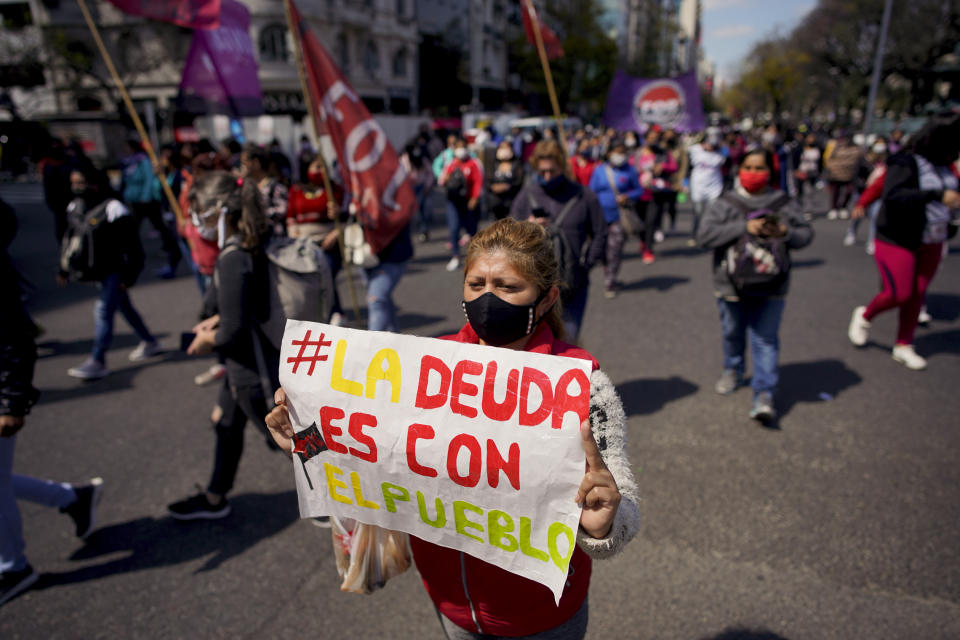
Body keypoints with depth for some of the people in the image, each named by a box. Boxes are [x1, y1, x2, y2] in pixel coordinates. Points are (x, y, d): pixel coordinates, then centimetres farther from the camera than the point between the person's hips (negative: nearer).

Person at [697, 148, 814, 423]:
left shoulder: (784, 204, 2)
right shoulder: (725, 204, -4)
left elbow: (806, 233, 8)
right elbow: (704, 235, -17)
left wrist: (785, 233, -15)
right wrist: (745, 228, -25)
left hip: (770, 287, 0)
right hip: (731, 285, 1)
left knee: (765, 339, -3)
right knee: (732, 333, 19)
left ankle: (764, 396, -1)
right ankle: (733, 370, 45)